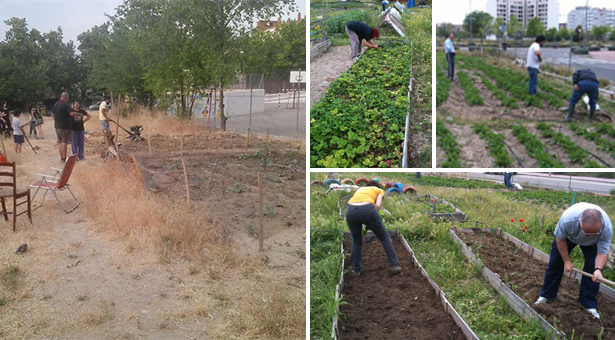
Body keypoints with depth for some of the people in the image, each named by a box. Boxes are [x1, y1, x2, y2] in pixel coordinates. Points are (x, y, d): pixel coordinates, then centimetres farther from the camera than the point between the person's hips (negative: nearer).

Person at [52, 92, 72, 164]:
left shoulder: (56, 104, 10)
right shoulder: (65, 105, -16)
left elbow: (52, 114, 22)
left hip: (57, 127, 8)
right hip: (65, 127, -8)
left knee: (60, 142, 15)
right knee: (64, 143, -5)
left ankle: (61, 158, 21)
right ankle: (64, 159, -5)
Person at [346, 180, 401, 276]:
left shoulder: (359, 190, 37)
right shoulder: (379, 191, 27)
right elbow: (377, 205, 7)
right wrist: (371, 223, 15)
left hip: (351, 211, 3)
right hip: (367, 209, -3)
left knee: (356, 241, 27)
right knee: (384, 237, 18)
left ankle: (356, 269, 29)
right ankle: (394, 266, 19)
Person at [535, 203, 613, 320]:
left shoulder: (607, 228, -42)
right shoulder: (567, 219, -45)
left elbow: (603, 253, -29)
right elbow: (560, 239, -23)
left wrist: (598, 269, -48)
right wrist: (567, 261, -16)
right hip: (568, 235, 0)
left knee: (592, 268, -10)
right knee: (555, 264, 3)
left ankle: (589, 305, 6)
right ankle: (546, 296, 21)